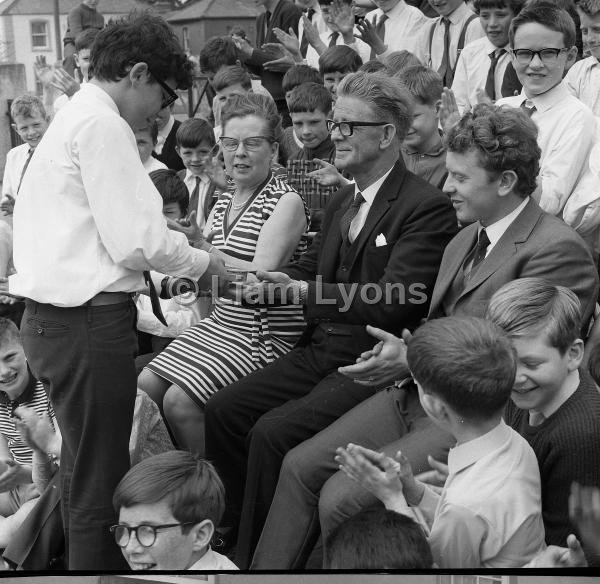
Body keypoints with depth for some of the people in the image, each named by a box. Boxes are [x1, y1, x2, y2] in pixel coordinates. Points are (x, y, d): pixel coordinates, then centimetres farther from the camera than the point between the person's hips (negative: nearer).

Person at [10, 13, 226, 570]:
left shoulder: (72, 117, 17)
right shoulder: (102, 124, -12)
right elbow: (136, 240, -18)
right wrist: (203, 263, -2)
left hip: (51, 316, 10)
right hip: (88, 323, -10)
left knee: (82, 470, 20)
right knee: (99, 483, 0)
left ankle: (88, 558, 32)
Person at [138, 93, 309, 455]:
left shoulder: (286, 203, -10)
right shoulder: (225, 203, 14)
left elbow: (261, 277, -22)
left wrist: (197, 246, -28)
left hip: (265, 335, -8)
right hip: (220, 325, 8)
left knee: (179, 401, -20)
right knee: (146, 385, -4)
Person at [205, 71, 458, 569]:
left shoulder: (427, 207, -13)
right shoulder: (342, 201, 16)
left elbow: (393, 302, -21)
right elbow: (310, 269, 17)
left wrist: (305, 290, -22)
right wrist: (271, 280, -6)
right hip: (319, 353, 9)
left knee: (272, 433, -22)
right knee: (223, 410, -2)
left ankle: (257, 559, -3)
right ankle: (237, 531, 13)